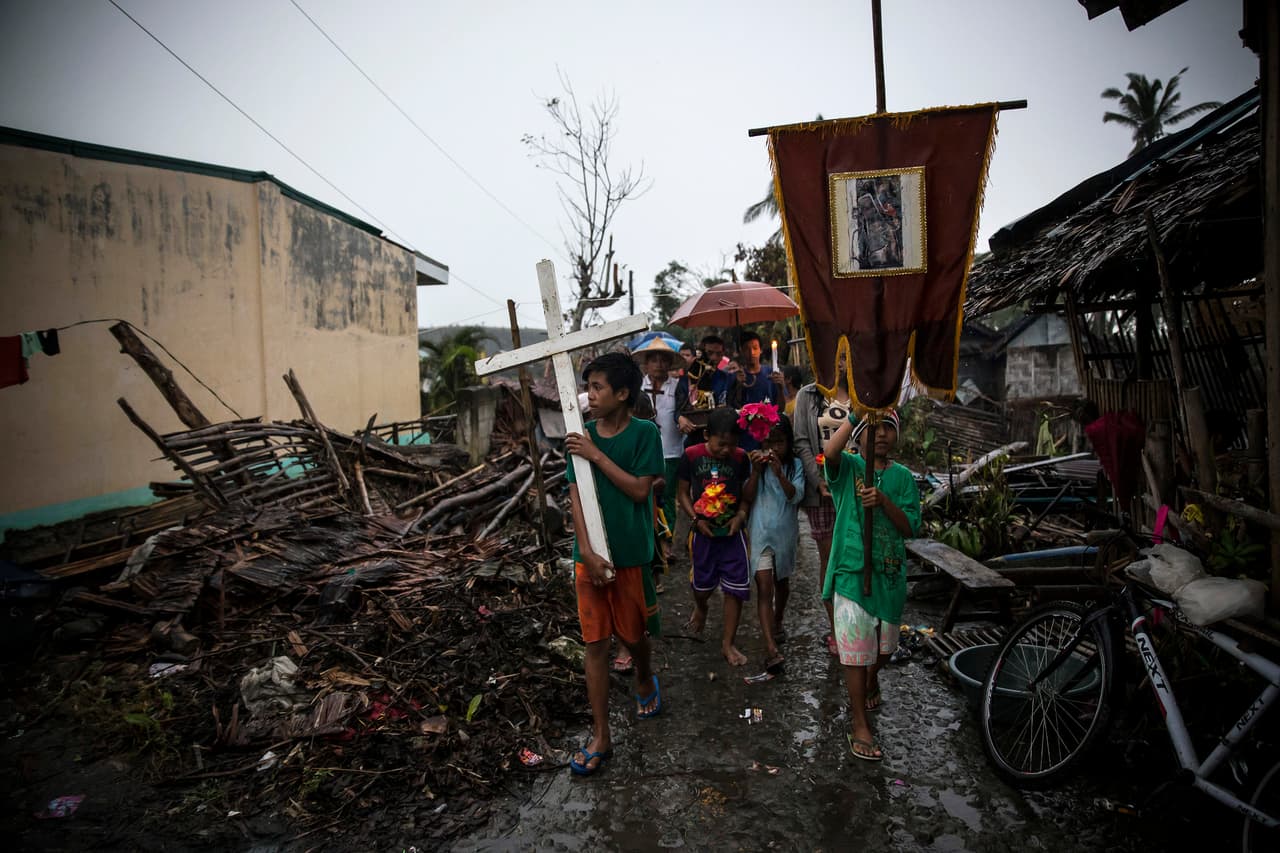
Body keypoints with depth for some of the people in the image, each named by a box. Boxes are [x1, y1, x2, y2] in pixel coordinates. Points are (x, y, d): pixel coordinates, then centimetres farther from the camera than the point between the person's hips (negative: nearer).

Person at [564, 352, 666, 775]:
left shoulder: (644, 433, -8)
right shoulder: (583, 435, 0)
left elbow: (640, 490, -14)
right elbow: (576, 496, -4)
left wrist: (598, 456, -17)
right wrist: (587, 552, -13)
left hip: (631, 552, -2)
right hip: (590, 553, 2)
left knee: (633, 633, 14)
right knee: (595, 641, 4)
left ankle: (645, 680, 48)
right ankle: (600, 736, 14)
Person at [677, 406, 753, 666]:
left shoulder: (740, 457, -6)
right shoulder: (691, 456, -10)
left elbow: (747, 492, 3)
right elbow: (682, 492, -2)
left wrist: (741, 515, -14)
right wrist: (696, 519, -12)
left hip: (732, 532, 0)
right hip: (704, 532, 0)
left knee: (736, 588, -1)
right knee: (702, 584, 16)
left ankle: (728, 643, 13)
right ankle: (700, 608, 53)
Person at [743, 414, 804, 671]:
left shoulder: (795, 465, -2)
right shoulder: (756, 462, -3)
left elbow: (796, 496, -15)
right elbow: (748, 497, -7)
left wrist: (779, 473, -28)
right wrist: (756, 472, -20)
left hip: (785, 532, 2)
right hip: (761, 532, -2)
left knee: (782, 582, 22)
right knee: (765, 587, -12)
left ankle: (777, 622, 48)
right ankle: (771, 648, -18)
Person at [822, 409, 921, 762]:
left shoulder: (903, 477, 2)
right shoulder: (848, 467, -6)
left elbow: (909, 528, -6)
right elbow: (829, 450, -31)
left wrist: (884, 501, -22)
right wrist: (858, 412, -33)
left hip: (890, 573, 4)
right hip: (852, 571, -4)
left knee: (884, 644, 20)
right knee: (855, 649, -1)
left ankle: (871, 681, 52)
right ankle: (859, 724, 13)